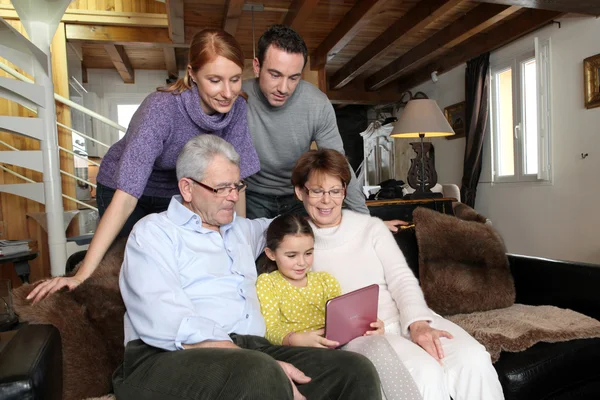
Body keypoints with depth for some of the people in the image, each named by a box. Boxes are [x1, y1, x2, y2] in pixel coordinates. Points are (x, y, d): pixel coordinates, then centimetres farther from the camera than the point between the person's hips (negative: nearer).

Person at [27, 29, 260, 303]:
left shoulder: (236, 108, -22)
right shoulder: (161, 109, -35)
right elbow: (125, 197, -38)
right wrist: (82, 275, -41)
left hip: (177, 193, 3)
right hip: (127, 189, -3)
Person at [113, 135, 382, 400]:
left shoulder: (241, 229, 24)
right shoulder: (153, 232, 2)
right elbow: (165, 323, -13)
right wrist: (256, 366, -22)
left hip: (253, 351, 6)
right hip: (171, 360, -6)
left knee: (355, 370, -16)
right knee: (260, 374, -36)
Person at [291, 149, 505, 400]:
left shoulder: (371, 227, 10)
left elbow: (402, 280, 2)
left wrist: (418, 323, -16)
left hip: (406, 318, 3)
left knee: (473, 359, -22)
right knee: (426, 373, -29)